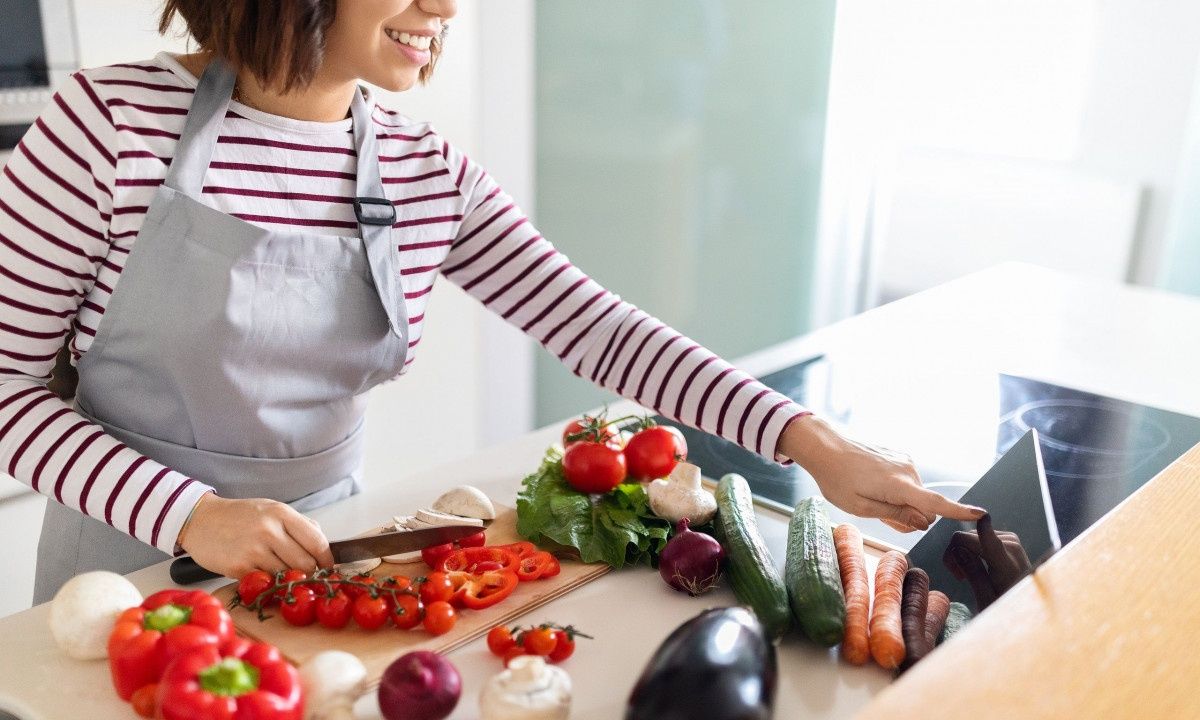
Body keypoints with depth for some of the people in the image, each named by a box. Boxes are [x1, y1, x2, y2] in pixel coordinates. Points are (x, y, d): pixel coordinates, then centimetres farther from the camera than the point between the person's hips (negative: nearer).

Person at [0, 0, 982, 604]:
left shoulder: (430, 179, -6)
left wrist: (812, 441, -19)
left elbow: (597, 327, -11)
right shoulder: (113, 121, -15)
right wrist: (192, 514, -24)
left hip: (322, 554, 3)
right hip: (134, 556, -2)